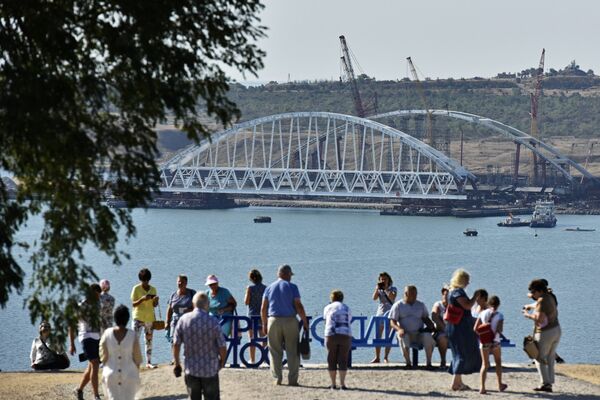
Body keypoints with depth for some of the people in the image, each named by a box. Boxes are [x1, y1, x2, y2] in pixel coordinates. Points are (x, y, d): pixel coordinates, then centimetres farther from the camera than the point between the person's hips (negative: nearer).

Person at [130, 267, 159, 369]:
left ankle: (148, 362, 12)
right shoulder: (136, 289, -4)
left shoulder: (153, 289, 9)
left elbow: (154, 305, 11)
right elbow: (133, 304, -8)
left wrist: (156, 300, -11)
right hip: (139, 317, -4)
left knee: (149, 341, 7)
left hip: (150, 318, 4)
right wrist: (142, 299, -23)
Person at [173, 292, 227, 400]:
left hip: (191, 370, 2)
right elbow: (222, 348, -11)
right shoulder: (213, 321, -13)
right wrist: (222, 362, 10)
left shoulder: (183, 319, -7)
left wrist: (177, 364, 11)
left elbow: (176, 344, -3)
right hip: (210, 370, -2)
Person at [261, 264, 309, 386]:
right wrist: (305, 322, 0)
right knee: (292, 351, 3)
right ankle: (292, 379, 1)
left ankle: (277, 378, 4)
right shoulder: (292, 287, -2)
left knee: (275, 352, 7)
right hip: (290, 321, -2)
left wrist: (264, 324, 14)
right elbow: (298, 306, -7)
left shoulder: (269, 288, 8)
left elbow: (263, 309, 7)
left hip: (273, 321, 2)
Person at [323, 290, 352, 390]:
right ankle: (342, 384, -3)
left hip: (331, 335, 0)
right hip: (346, 335, 0)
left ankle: (333, 384, 6)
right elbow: (349, 322, 16)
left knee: (331, 360, 7)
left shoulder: (328, 308, 13)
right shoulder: (346, 308, 14)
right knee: (343, 360, 2)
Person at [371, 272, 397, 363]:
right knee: (377, 337, 0)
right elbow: (374, 298, -5)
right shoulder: (379, 290, 12)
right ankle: (377, 357, 4)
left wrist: (385, 289, -16)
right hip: (379, 314, 3)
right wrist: (377, 288, -12)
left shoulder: (393, 289, 3)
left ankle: (386, 357, -4)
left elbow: (392, 297, -17)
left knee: (388, 337, -7)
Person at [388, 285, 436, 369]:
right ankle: (408, 363, -26)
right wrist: (399, 329, -20)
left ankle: (429, 363, -26)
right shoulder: (398, 305, 7)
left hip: (419, 334, 2)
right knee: (403, 338, -38)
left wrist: (431, 326, -3)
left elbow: (425, 318, 20)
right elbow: (392, 322, 2)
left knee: (428, 336, -31)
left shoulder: (421, 305, 18)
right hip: (405, 333, -2)